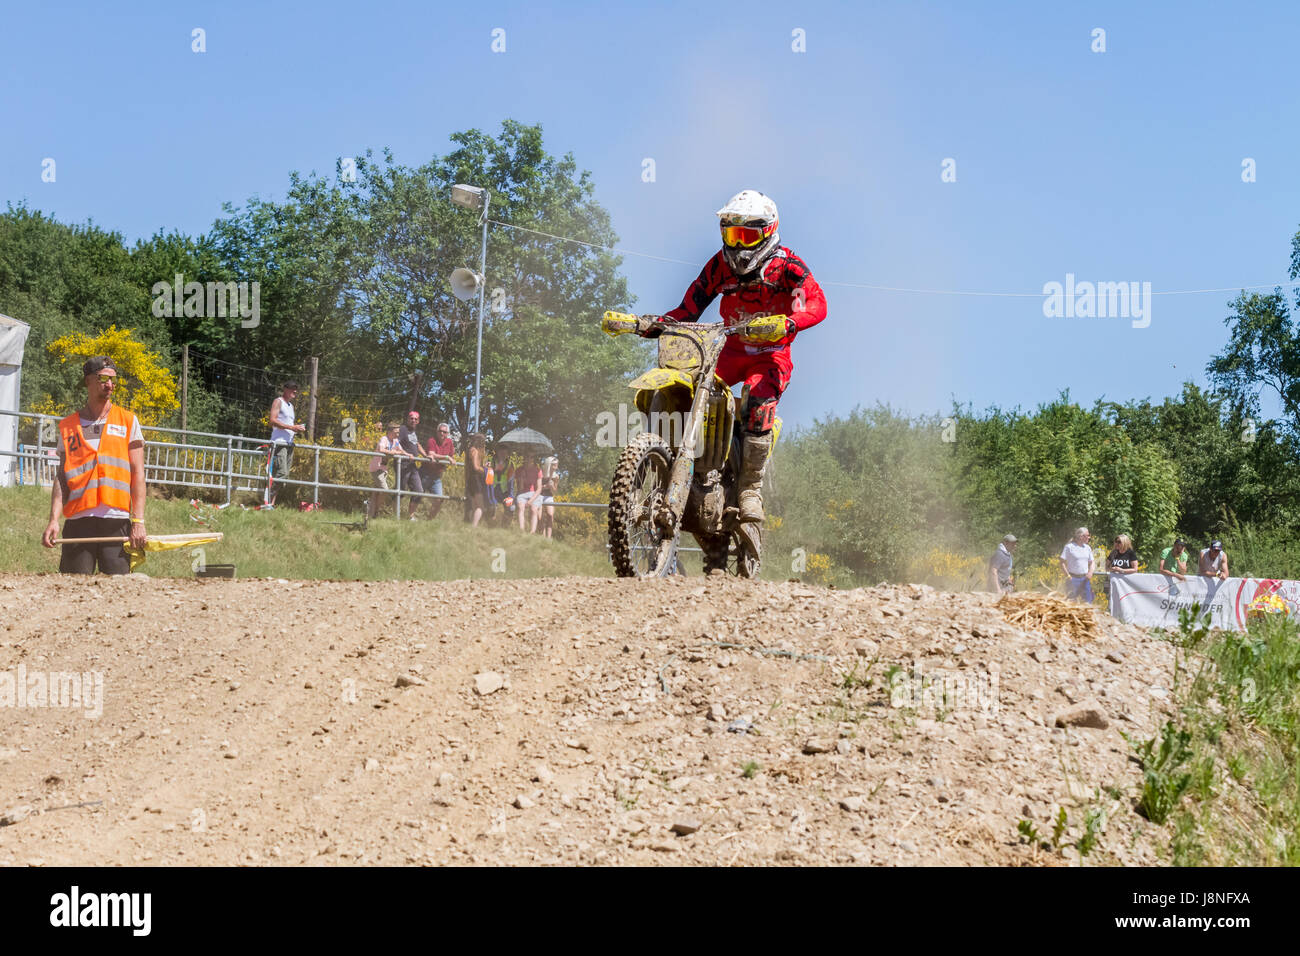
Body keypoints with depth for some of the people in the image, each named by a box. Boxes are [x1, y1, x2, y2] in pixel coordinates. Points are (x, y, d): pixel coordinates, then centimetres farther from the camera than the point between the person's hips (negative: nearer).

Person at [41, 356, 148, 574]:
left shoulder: (128, 421, 11)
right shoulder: (68, 427, 14)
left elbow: (138, 474, 6)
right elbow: (61, 477, 11)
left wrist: (138, 521, -4)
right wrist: (54, 520, -3)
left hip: (117, 522, -1)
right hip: (78, 521, 1)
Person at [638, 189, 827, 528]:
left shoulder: (786, 265, -10)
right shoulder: (720, 265, 4)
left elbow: (817, 304, -26)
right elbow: (689, 309, 4)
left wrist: (786, 324, -47)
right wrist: (653, 324, -14)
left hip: (772, 355, -4)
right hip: (731, 352, 4)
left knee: (759, 399, -35)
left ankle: (751, 489, -26)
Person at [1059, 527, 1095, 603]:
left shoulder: (1087, 548, 10)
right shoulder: (1069, 547, -6)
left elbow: (1092, 562, 19)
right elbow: (1062, 563, -6)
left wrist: (1090, 572, 0)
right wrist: (1068, 576, -11)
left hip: (1085, 578, 5)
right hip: (1073, 578, -5)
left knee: (1088, 600, 0)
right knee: (1071, 602, -3)